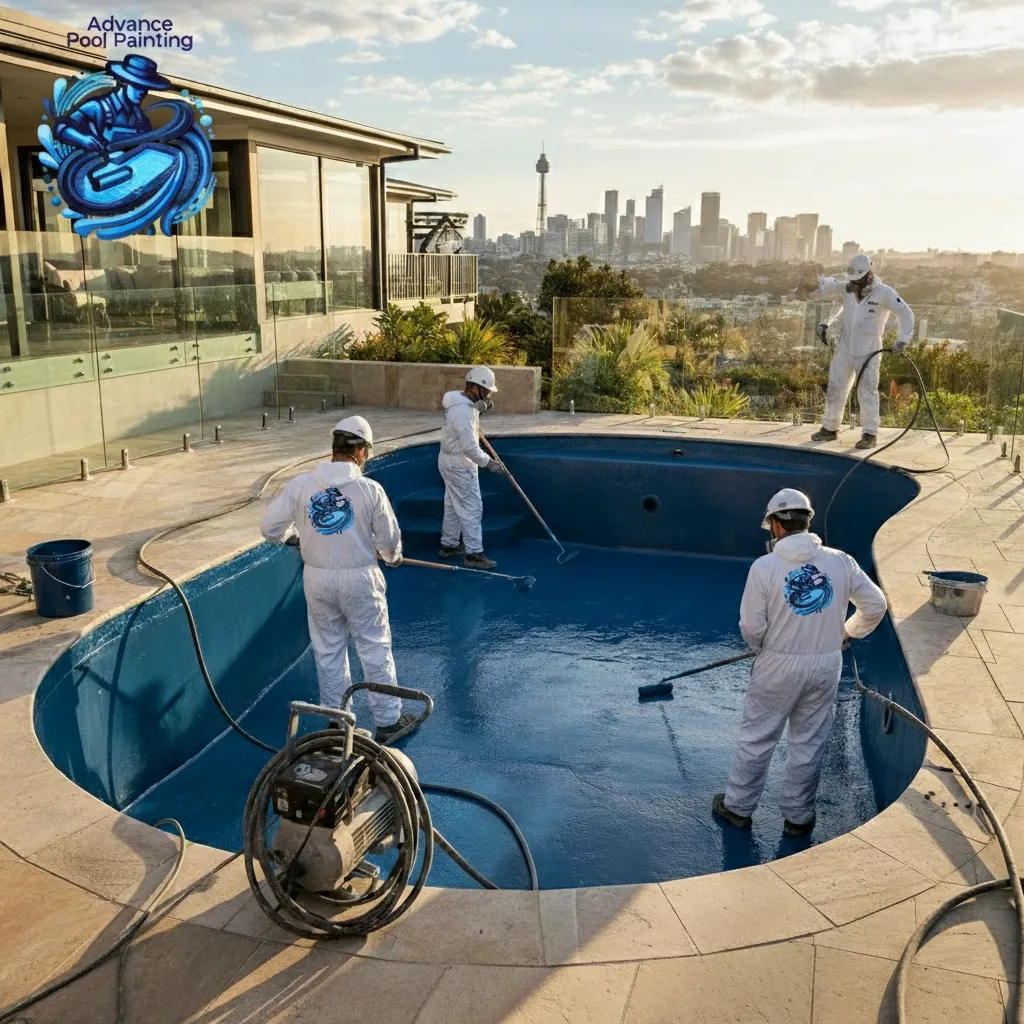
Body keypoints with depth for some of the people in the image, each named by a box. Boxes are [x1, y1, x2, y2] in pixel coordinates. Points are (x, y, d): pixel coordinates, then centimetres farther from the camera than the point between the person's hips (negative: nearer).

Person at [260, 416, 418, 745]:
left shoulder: (300, 485, -7)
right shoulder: (370, 489, -13)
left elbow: (270, 527, -3)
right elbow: (389, 540, -5)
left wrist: (293, 536, 19)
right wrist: (394, 556, 18)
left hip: (317, 580, 3)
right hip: (359, 580, -3)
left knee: (328, 652, 17)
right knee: (375, 650, 11)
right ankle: (388, 720, 21)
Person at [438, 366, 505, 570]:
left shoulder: (460, 399, 1)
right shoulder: (463, 412, -29)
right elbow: (470, 447, -28)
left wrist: (481, 407, 2)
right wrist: (489, 463, -17)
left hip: (451, 461, 10)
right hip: (459, 465, -10)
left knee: (453, 505, 19)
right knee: (472, 509, -4)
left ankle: (449, 545, 30)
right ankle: (474, 554, 1)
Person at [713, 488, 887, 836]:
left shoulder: (764, 566, -15)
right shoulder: (840, 562, -5)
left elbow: (752, 628, -12)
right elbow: (875, 605, 4)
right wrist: (847, 632, 21)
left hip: (777, 667, -3)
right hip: (826, 667, 3)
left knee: (757, 739, 13)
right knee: (809, 744, 16)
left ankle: (737, 807, 27)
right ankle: (798, 816, 28)